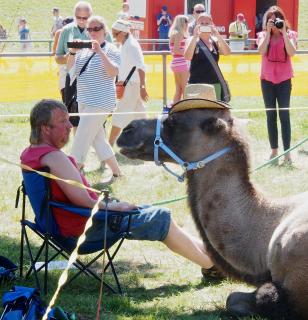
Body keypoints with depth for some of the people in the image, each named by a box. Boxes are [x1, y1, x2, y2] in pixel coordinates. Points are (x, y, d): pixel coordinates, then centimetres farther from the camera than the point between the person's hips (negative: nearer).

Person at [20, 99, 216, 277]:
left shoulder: (29, 153, 5)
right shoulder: (54, 157, -26)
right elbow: (85, 202, -27)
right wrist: (114, 206, -10)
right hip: (85, 229, -11)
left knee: (152, 212, 20)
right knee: (162, 219, 0)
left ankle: (203, 249, 30)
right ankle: (211, 263, 14)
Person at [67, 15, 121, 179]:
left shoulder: (110, 49, -7)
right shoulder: (84, 48, 10)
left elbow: (113, 72, -20)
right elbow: (70, 68, 8)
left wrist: (100, 51, -25)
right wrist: (72, 52, -10)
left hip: (100, 102, -8)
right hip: (84, 101, 8)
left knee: (81, 139, -9)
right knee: (98, 139, 12)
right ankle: (116, 172, 21)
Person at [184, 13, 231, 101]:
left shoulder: (215, 41, 9)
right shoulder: (193, 40, 2)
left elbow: (226, 52, -8)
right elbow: (188, 56, -15)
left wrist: (217, 35, -15)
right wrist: (195, 36, -18)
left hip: (214, 83, 3)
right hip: (196, 83, -3)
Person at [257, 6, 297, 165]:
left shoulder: (290, 34, 2)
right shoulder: (263, 35, 5)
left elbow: (292, 52, -14)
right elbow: (261, 51, -13)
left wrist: (283, 32, -15)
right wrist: (268, 32, -14)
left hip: (284, 79, -2)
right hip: (267, 79, 2)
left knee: (284, 114, -7)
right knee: (270, 115, 4)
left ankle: (287, 152, -10)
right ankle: (274, 150, 9)